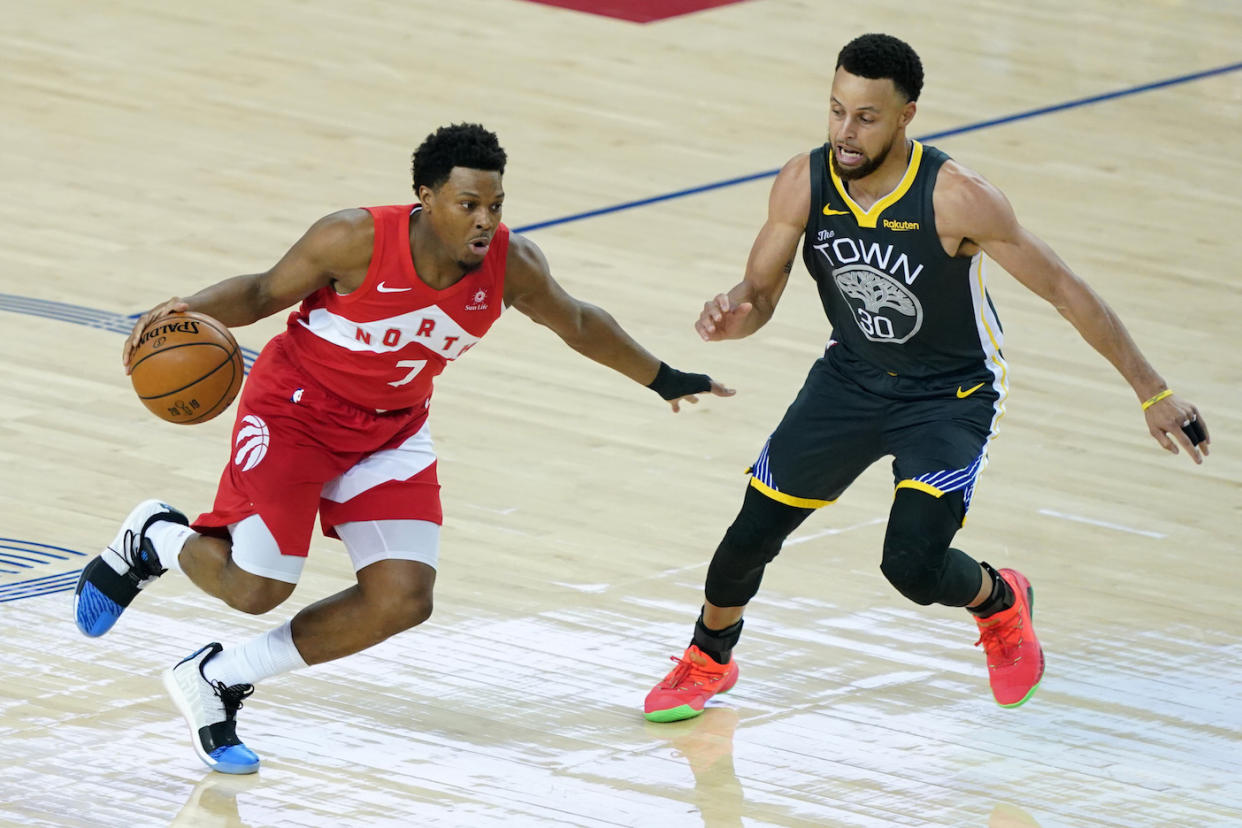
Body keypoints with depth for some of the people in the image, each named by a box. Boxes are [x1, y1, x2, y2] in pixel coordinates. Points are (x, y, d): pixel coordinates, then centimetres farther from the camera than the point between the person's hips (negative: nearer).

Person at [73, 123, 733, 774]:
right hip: (296, 408, -5)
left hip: (393, 428, 5)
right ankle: (154, 538, 26)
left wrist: (664, 381, 15)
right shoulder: (355, 240, -28)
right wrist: (188, 309, -31)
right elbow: (263, 292, -12)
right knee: (257, 589, -9)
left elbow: (578, 324, 3)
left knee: (402, 601, -7)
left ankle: (216, 681, 10)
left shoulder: (511, 266, -18)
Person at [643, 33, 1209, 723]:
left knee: (912, 565, -20)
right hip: (852, 376, 4)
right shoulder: (803, 185, -18)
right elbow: (758, 294, -6)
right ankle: (708, 659, 36)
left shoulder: (955, 199, -31)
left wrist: (1153, 393, -18)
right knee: (754, 531, 5)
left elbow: (1063, 290, -21)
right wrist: (730, 315, -33)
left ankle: (1000, 603, 16)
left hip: (951, 394, -4)